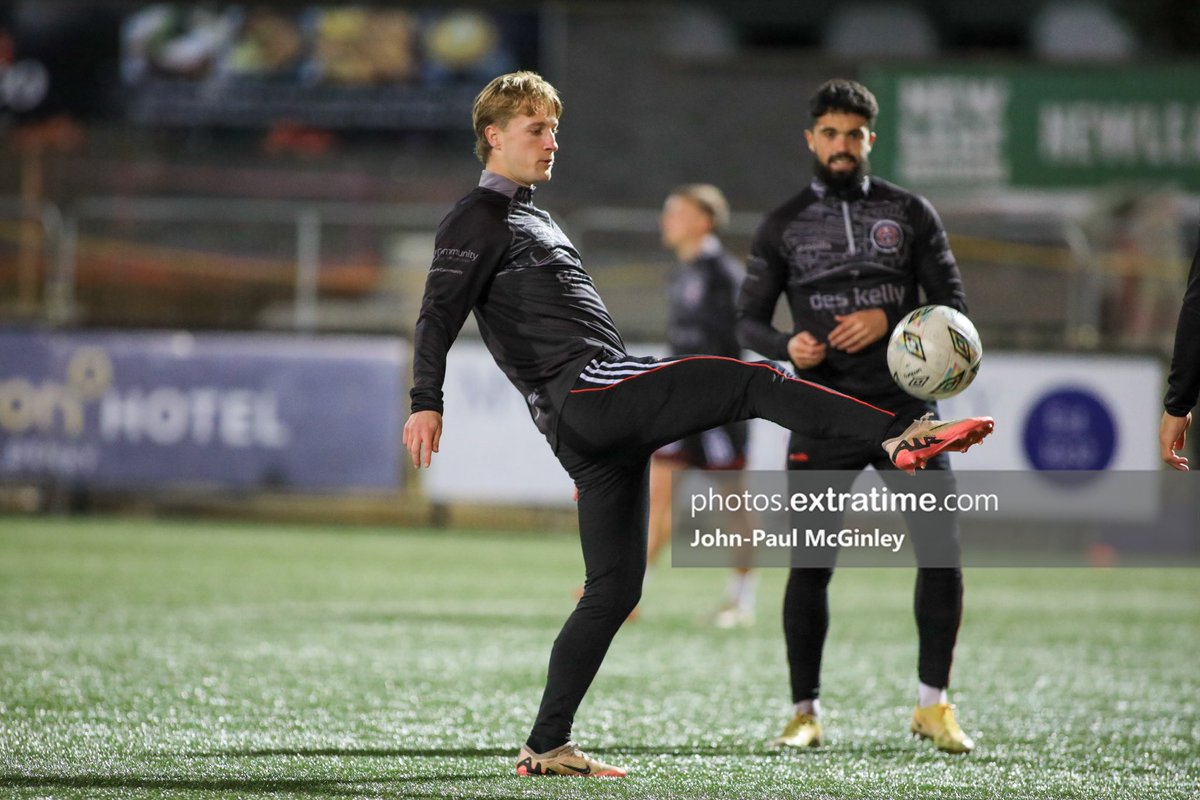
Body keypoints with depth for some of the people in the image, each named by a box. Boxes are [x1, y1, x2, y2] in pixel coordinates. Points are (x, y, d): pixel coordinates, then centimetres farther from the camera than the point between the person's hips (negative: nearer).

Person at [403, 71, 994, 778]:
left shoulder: (535, 221, 30)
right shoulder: (478, 219, 1)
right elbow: (440, 312, -11)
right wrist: (427, 401, -25)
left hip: (596, 426, 10)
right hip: (589, 393, -10)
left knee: (614, 588, 6)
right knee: (752, 381, -18)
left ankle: (547, 747, 5)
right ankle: (903, 434, -28)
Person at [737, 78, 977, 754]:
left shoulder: (911, 214, 7)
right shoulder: (783, 225, 8)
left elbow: (954, 305, 5)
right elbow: (750, 319, 9)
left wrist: (889, 320, -13)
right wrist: (786, 345, -13)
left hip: (906, 408, 0)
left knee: (942, 551, -7)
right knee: (810, 565, -3)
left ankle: (934, 705, 5)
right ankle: (806, 712, 8)